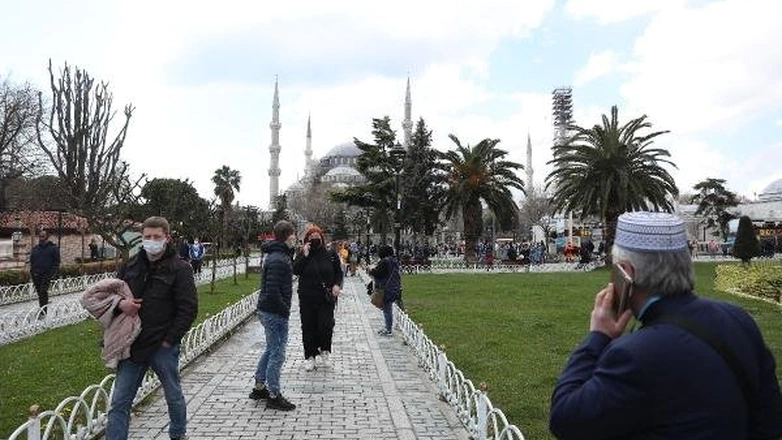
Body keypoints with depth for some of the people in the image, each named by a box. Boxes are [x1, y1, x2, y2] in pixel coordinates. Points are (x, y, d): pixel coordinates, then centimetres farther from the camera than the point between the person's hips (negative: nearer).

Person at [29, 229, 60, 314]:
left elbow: (56, 262, -2)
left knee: (43, 292, -15)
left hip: (47, 275, -5)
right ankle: (42, 310, 21)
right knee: (39, 293, 10)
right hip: (36, 275, 5)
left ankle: (43, 311, -15)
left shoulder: (53, 248, 1)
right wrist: (32, 273, 11)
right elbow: (31, 262, 21)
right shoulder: (35, 249, 15)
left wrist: (53, 273, -11)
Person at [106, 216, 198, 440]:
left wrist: (169, 340, -15)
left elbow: (188, 309, -12)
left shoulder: (180, 268, -10)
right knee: (119, 402, 7)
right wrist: (120, 304, -9)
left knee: (174, 396, 16)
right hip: (132, 345, 4)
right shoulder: (130, 265, 5)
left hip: (163, 346, -3)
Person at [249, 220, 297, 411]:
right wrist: (285, 310, -17)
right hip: (275, 313, -11)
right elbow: (272, 291, -27)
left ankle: (259, 387, 34)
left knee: (271, 349, 22)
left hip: (268, 311, 11)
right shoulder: (278, 259, -22)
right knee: (277, 353, 0)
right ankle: (274, 395, 12)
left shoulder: (278, 255, 11)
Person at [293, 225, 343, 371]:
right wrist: (305, 255, -15)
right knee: (308, 328, 6)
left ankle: (324, 352, 19)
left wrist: (337, 285, -6)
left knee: (326, 326, -5)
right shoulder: (302, 255, 4)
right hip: (307, 299, 1)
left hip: (326, 298, 0)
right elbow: (295, 271, -9)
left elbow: (338, 272, 11)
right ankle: (310, 357, 20)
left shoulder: (331, 255, 4)